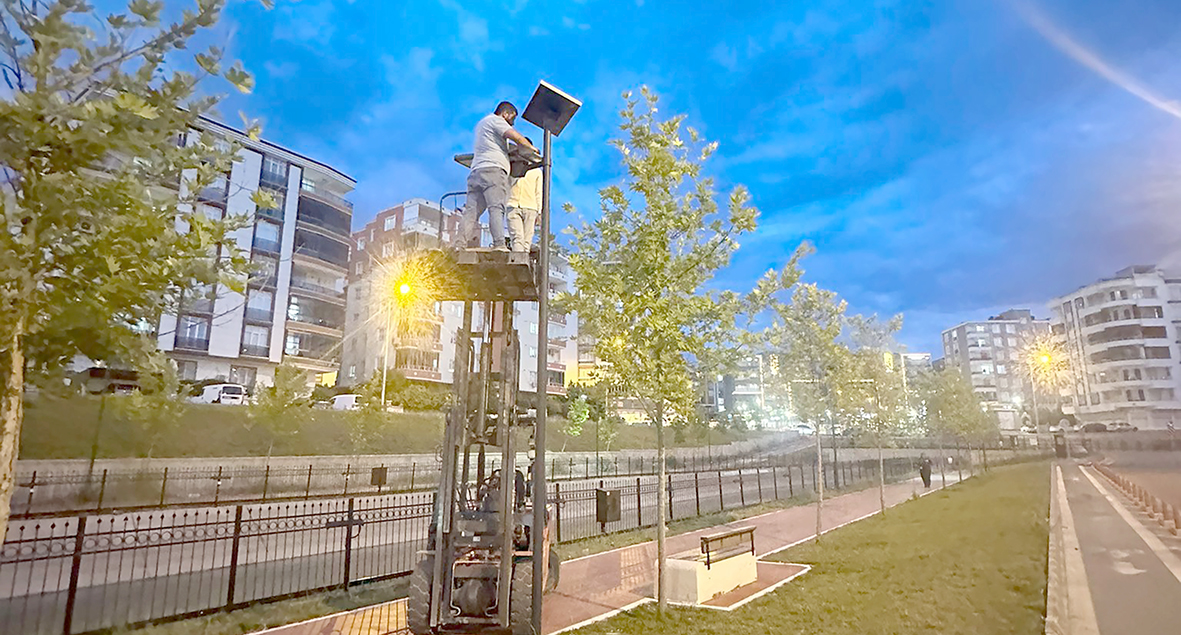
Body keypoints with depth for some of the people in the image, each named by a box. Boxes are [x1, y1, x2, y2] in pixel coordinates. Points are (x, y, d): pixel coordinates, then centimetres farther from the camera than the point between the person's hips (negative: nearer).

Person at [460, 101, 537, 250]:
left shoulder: (481, 124, 36)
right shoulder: (495, 120, 6)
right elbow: (516, 137, -3)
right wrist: (531, 147, 11)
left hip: (476, 171, 8)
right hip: (493, 169, -8)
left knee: (471, 210, -2)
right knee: (496, 208, -19)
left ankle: (461, 245, -12)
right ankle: (499, 244, -31)